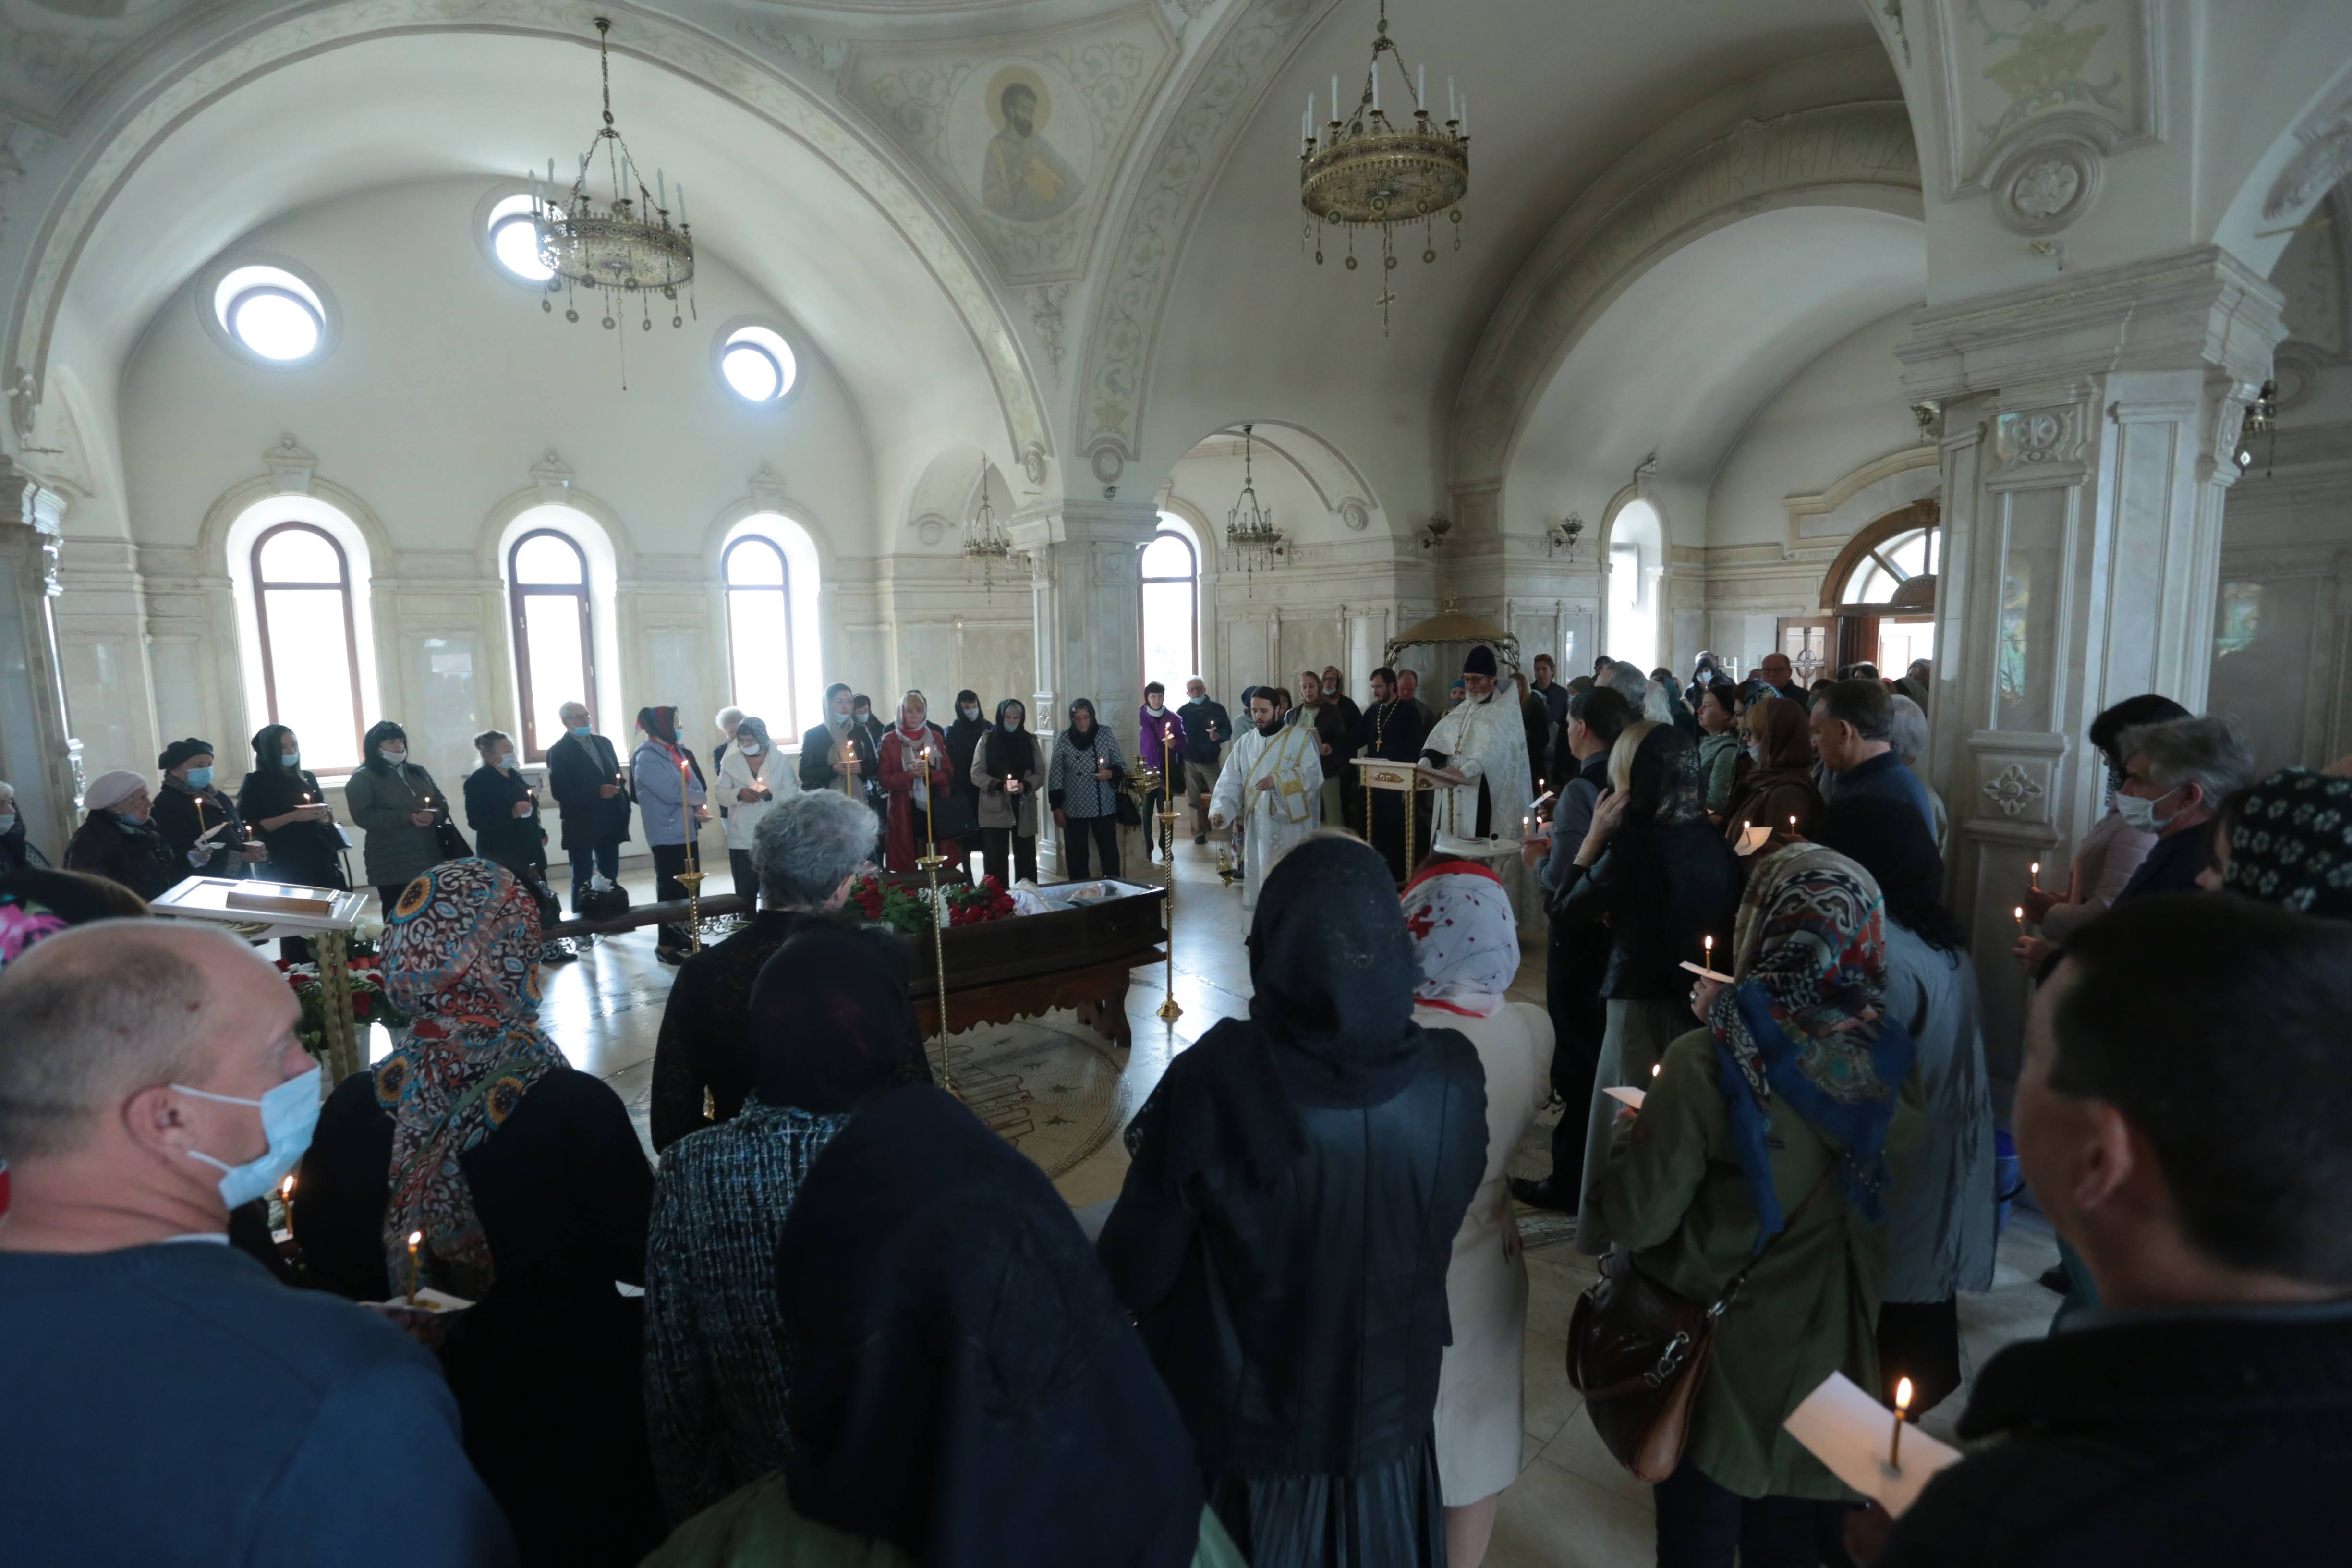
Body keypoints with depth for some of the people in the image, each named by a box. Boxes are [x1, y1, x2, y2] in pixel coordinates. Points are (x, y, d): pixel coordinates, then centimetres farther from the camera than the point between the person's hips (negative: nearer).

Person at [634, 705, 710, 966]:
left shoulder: (677, 752, 13)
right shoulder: (647, 758, -12)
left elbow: (696, 786, 9)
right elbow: (671, 793, -21)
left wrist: (698, 810, -9)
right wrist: (698, 799, -5)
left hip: (687, 831, 8)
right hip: (667, 834, -8)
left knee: (689, 885, 13)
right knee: (671, 888, -2)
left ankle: (683, 934, 25)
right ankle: (665, 944, 6)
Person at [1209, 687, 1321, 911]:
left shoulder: (1301, 738, -2)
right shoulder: (1244, 743, 9)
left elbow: (1313, 776, -10)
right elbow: (1230, 781, 3)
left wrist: (1278, 781, -21)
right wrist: (1221, 810, -13)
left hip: (1292, 824, -4)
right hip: (1258, 826, 4)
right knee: (1262, 879, 8)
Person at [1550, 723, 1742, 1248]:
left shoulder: (1634, 845, -20)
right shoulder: (1714, 840, 0)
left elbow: (1565, 912, -10)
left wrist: (1595, 836, -8)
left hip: (1644, 1009, -7)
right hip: (1704, 1005, 7)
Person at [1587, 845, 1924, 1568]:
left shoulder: (1708, 1062, -25)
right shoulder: (1888, 1057, -12)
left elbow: (1637, 1220, -21)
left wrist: (1633, 1135, -2)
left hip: (1720, 1359, -4)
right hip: (1830, 1357, 4)